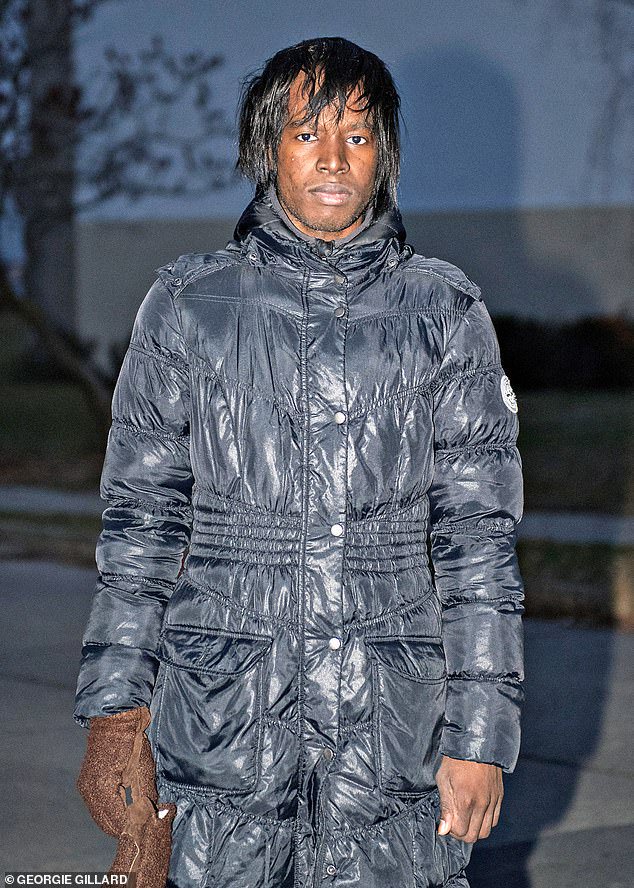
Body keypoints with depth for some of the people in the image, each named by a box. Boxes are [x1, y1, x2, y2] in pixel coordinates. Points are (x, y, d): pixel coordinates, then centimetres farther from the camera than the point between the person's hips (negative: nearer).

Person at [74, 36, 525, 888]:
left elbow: (479, 533, 3)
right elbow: (140, 517, 7)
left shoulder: (445, 312, 5)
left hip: (391, 723, 0)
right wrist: (116, 710, 0)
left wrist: (481, 731, -2)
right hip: (222, 715, 0)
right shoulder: (190, 304, 6)